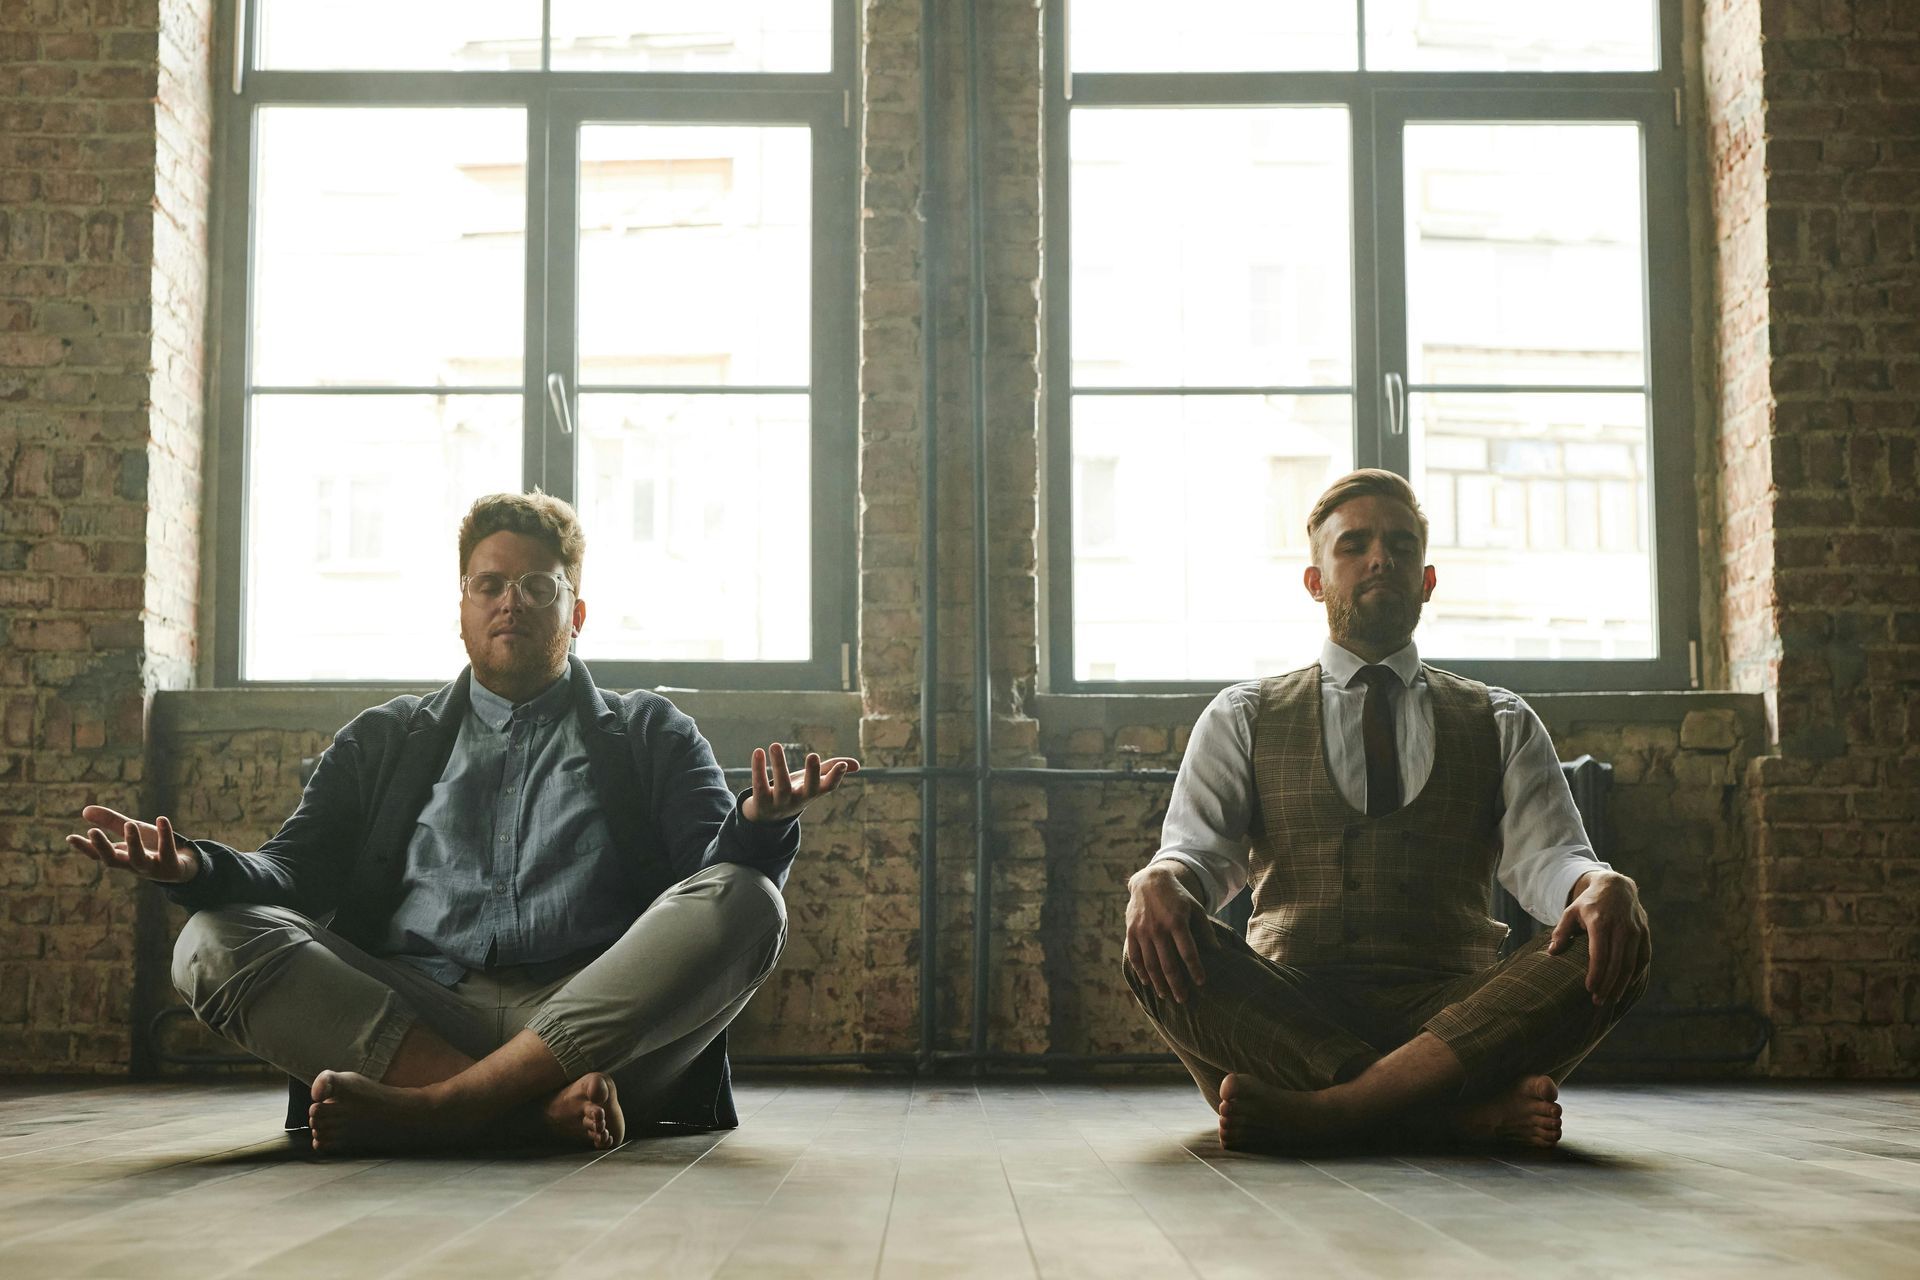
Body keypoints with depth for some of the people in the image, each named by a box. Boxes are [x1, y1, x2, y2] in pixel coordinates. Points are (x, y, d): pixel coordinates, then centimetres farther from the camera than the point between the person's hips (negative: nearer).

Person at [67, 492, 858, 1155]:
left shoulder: (651, 734, 22)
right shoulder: (383, 741, 27)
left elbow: (718, 879, 7)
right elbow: (295, 872, 16)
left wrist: (757, 822, -18)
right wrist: (195, 868, -7)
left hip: (595, 1023, -1)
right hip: (406, 1019, 1)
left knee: (743, 902, -28)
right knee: (216, 942, -22)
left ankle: (427, 1109, -34)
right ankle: (541, 1108, -35)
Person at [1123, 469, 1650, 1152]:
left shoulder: (1501, 723, 20)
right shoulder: (1243, 716, 18)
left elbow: (1546, 857, 5)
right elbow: (1198, 848, 4)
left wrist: (1601, 886, -21)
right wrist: (1157, 882, -23)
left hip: (1449, 1016, 1)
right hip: (1285, 1014, 0)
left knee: (1609, 949, -27)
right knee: (1156, 942, -31)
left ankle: (1317, 1111, -37)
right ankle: (1466, 1108, -35)